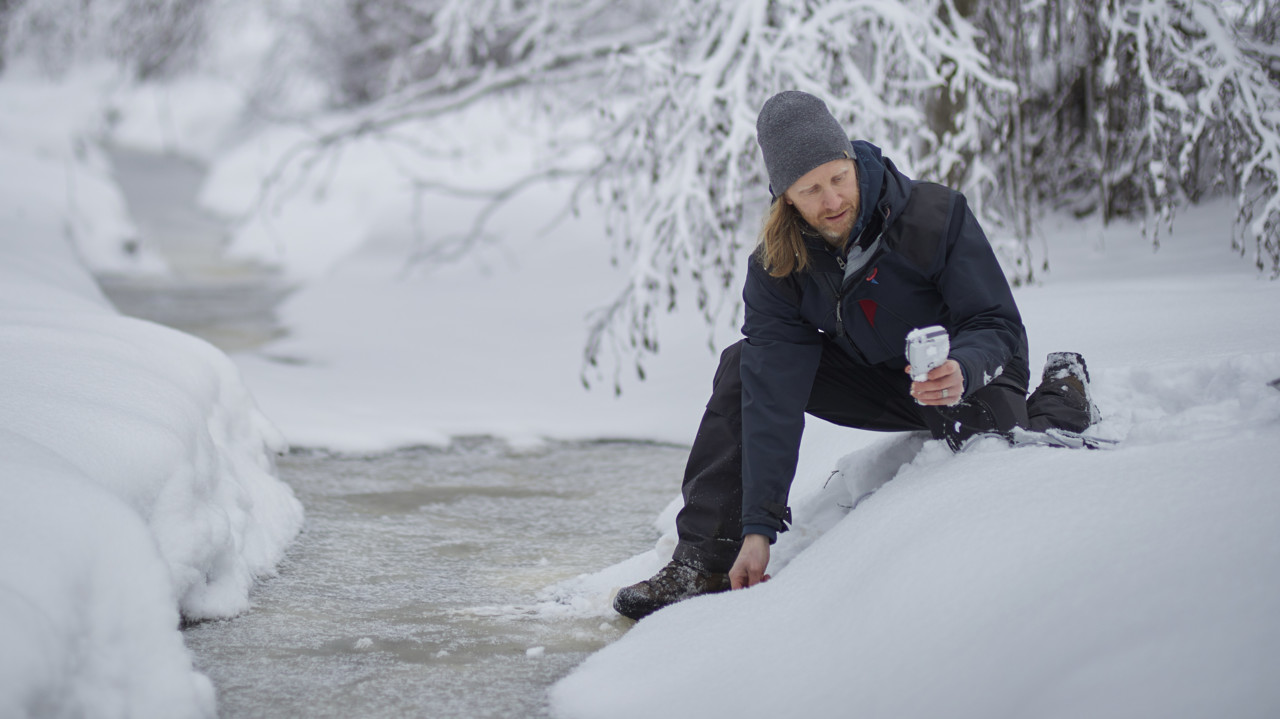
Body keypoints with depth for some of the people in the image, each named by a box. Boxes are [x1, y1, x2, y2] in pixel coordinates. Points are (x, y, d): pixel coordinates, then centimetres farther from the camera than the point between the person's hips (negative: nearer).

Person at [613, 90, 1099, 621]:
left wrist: (962, 370, -47)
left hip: (971, 377, -3)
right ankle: (704, 562, -15)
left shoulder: (937, 216, -27)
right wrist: (758, 527, -32)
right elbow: (773, 399, -25)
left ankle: (1062, 394, 5)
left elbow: (998, 325, -22)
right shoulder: (775, 270, -19)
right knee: (743, 370, -15)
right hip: (879, 381, 3)